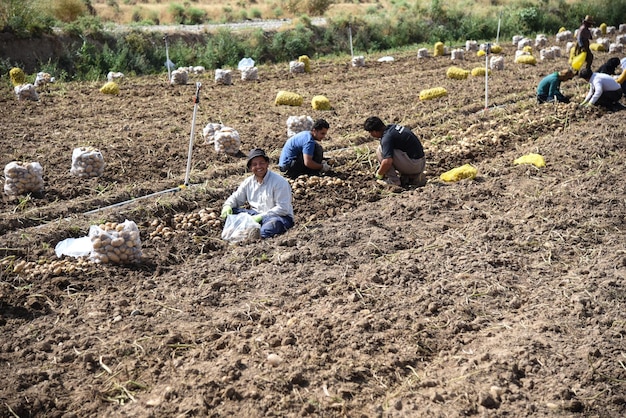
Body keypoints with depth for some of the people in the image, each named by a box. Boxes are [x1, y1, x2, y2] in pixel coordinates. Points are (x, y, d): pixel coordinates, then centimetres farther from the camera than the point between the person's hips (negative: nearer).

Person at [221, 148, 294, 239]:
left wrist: (261, 216, -24)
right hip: (256, 214, 6)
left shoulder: (279, 181, -11)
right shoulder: (248, 182, 8)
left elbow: (282, 208, -17)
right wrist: (227, 206, -7)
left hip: (280, 217, -5)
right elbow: (236, 198, 18)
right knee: (231, 212, -14)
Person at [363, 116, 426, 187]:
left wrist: (379, 174, -8)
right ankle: (415, 176, 14)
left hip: (413, 165, -9)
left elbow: (387, 162, -27)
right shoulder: (392, 127, 11)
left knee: (380, 150, -10)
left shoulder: (387, 137, -17)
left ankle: (393, 180, -4)